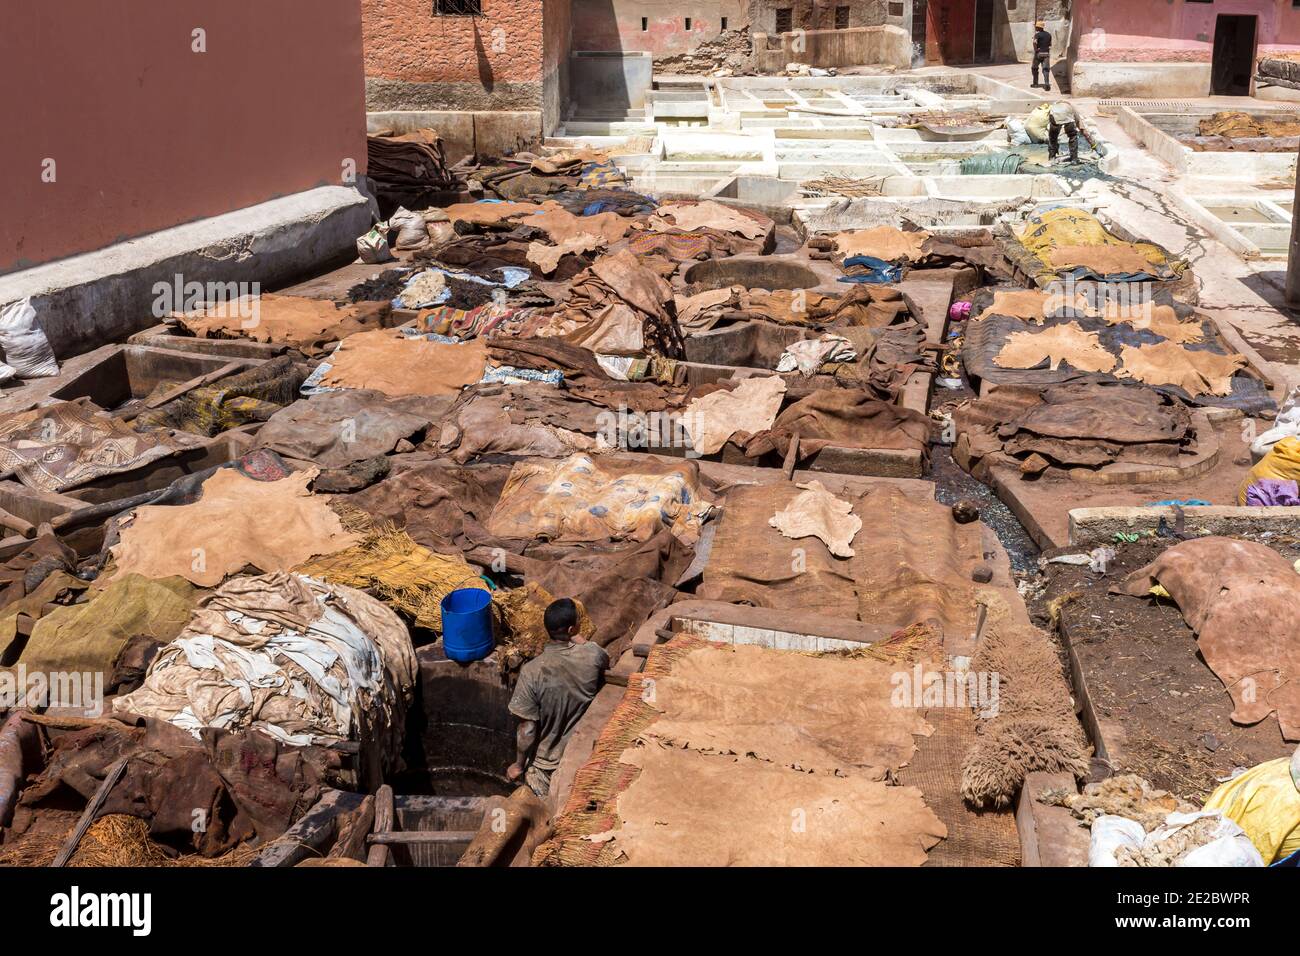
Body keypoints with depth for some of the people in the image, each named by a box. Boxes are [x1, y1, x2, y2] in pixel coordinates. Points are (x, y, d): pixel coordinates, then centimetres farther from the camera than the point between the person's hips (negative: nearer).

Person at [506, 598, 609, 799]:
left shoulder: (532, 671, -29)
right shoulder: (592, 656, -22)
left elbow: (527, 730, -21)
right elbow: (605, 663, 7)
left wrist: (519, 766, -5)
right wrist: (579, 639, -1)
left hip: (547, 762, -3)